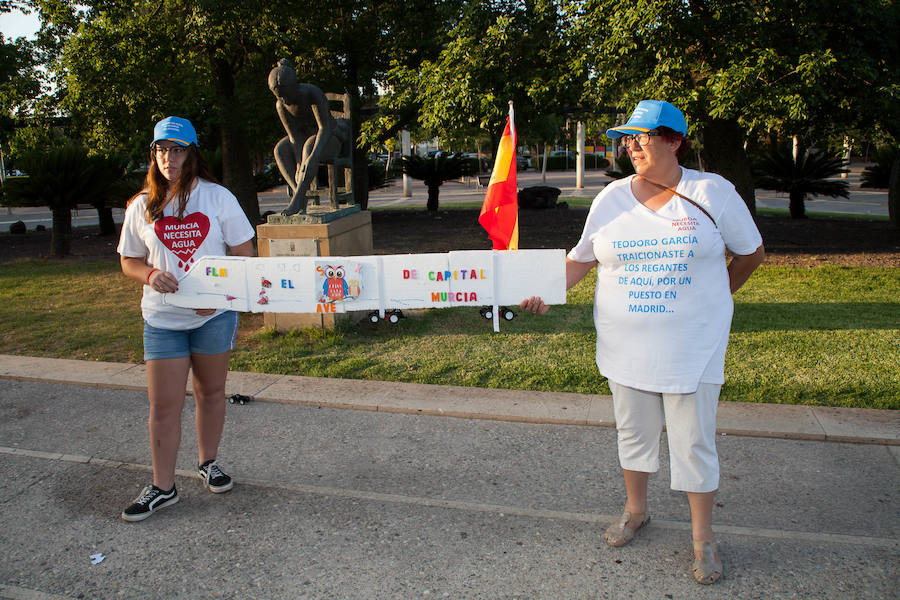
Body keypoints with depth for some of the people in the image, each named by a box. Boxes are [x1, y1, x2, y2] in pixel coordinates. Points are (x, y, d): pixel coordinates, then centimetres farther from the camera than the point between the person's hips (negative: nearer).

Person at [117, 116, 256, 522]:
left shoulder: (218, 197, -1)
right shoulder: (142, 206, 4)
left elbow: (244, 255, -1)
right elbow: (129, 262, 10)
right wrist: (150, 274, -13)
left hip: (214, 315, 0)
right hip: (162, 320, 1)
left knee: (211, 392, 13)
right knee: (163, 405, 1)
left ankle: (208, 463, 33)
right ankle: (162, 487, 13)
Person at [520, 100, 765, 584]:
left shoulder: (713, 193, -5)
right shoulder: (612, 198, 2)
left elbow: (751, 253, 8)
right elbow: (582, 257, 8)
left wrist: (712, 298, 12)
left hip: (692, 344, -2)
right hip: (626, 344, 3)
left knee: (694, 442, 5)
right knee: (633, 431, 16)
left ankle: (702, 536, 24)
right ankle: (635, 510, 39)